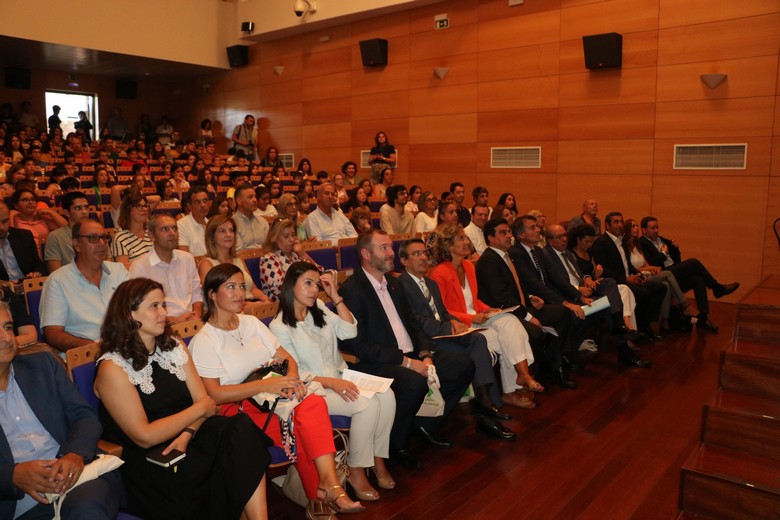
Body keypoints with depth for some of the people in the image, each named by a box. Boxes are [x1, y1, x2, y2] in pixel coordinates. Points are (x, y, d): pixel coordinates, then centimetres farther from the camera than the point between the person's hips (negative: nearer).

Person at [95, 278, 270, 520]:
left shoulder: (174, 347, 10)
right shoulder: (112, 368, -9)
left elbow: (203, 399, 4)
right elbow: (144, 437, -13)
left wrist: (186, 435, -16)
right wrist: (200, 409, -8)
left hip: (189, 437, 5)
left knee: (241, 427, -26)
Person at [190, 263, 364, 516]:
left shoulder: (252, 322, 13)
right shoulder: (203, 341, -5)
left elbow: (287, 358, 12)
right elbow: (214, 394, -13)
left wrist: (292, 378, -13)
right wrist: (265, 385, -23)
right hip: (238, 409, -5)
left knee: (314, 403, -27)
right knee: (296, 429, -30)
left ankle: (330, 484, -31)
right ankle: (321, 493, -11)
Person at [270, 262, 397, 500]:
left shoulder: (319, 308, 10)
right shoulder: (279, 326, -8)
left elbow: (350, 331, 3)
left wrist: (336, 297, -5)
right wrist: (332, 383, -22)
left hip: (341, 379, 6)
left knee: (386, 395, -20)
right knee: (366, 404, -28)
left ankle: (378, 460, -6)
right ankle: (356, 472, -11)